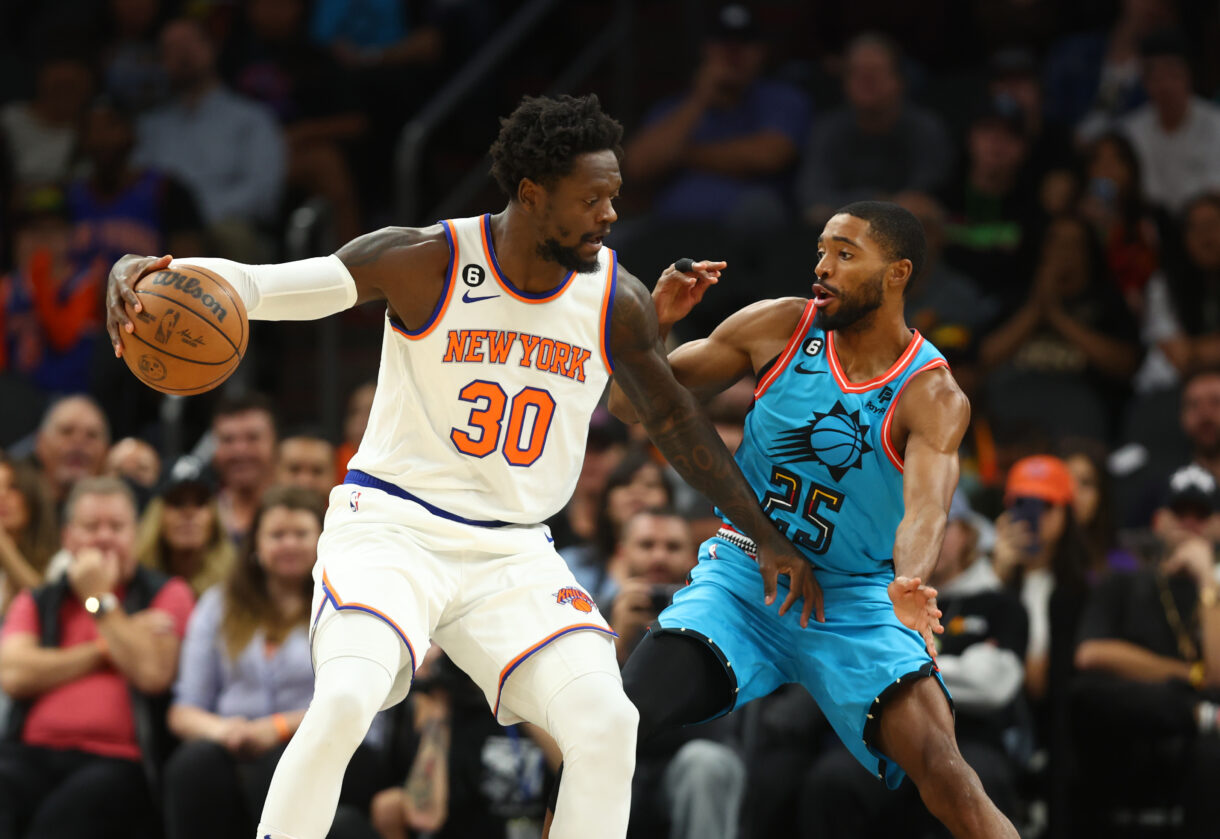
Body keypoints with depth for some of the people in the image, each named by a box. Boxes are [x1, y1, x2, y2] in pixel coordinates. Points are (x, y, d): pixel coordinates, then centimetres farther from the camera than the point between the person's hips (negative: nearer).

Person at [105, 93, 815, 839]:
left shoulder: (617, 303, -2)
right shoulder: (425, 264, -12)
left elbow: (674, 419, 15)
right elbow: (257, 285, -17)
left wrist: (765, 535, 18)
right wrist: (148, 271, -37)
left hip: (513, 553, 3)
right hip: (392, 527, -3)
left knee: (607, 725, -17)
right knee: (343, 701, -29)